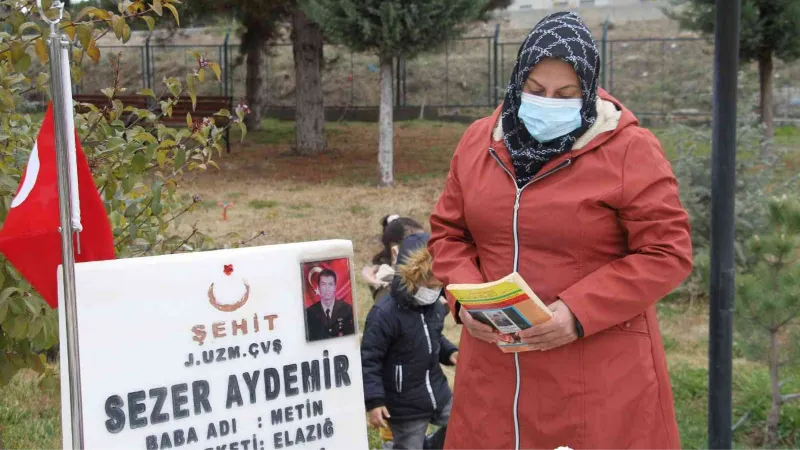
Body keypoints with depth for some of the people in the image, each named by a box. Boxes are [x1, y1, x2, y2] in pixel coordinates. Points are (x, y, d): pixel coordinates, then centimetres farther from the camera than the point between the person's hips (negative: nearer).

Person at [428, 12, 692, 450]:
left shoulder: (630, 151, -8)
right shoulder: (479, 141, 7)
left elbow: (666, 253, -10)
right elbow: (447, 232, 14)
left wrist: (578, 312, -19)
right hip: (495, 363, 4)